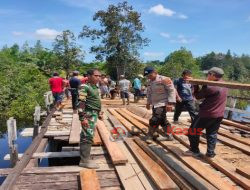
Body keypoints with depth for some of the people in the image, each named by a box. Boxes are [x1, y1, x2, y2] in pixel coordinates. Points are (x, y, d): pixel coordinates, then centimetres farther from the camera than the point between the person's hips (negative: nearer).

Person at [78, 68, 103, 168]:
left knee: (86, 135, 18)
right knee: (88, 136, -9)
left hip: (94, 114, 9)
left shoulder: (95, 87, 13)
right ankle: (85, 160, -2)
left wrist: (99, 113, 24)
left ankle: (83, 154, 31)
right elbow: (81, 103, -21)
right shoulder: (84, 87, -15)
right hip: (88, 114, -9)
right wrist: (83, 118, -26)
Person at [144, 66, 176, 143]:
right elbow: (149, 93, 23)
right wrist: (148, 103, 20)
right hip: (155, 104, 8)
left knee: (155, 120, -10)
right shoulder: (150, 82, 11)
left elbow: (171, 90, -16)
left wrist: (170, 103, -19)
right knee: (162, 120, 13)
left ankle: (149, 135, 4)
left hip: (162, 104, -8)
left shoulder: (164, 79, -15)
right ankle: (168, 135, 25)